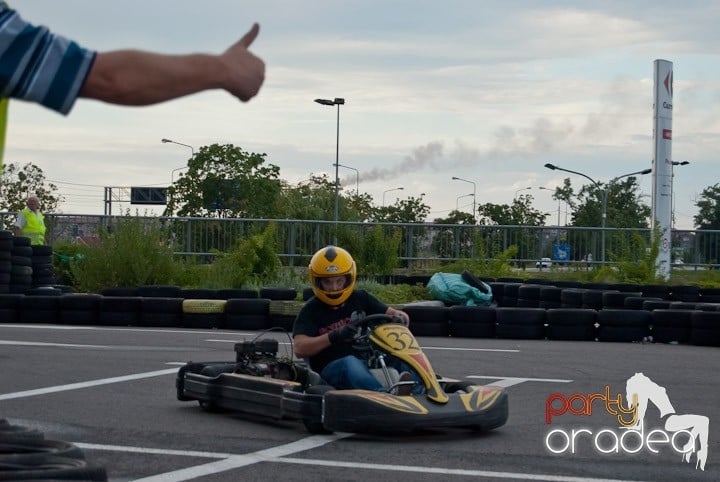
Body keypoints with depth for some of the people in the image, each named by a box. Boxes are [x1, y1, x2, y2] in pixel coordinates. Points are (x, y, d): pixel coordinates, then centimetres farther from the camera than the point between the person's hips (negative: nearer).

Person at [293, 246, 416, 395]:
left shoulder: (360, 299, 15)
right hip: (332, 366, -4)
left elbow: (396, 314, 16)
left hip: (367, 361, 4)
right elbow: (300, 349, -11)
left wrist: (399, 317, -11)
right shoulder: (310, 311, 3)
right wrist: (334, 336, -24)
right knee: (351, 363, -37)